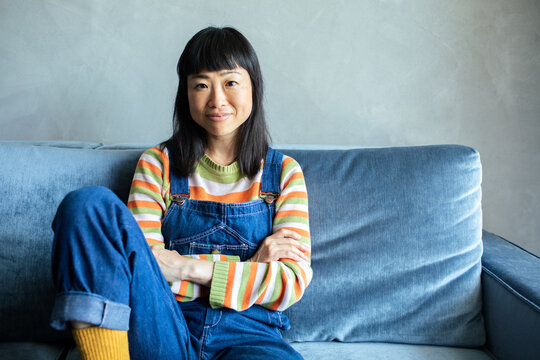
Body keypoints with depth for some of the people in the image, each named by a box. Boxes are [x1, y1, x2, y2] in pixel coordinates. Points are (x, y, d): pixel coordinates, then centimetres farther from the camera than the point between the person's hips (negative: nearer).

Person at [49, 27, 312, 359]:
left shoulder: (284, 172, 11)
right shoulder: (158, 163, 12)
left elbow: (293, 282, 1)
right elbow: (142, 259, 0)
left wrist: (188, 267, -9)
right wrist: (250, 268, -7)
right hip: (161, 333, 3)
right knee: (89, 202, -22)